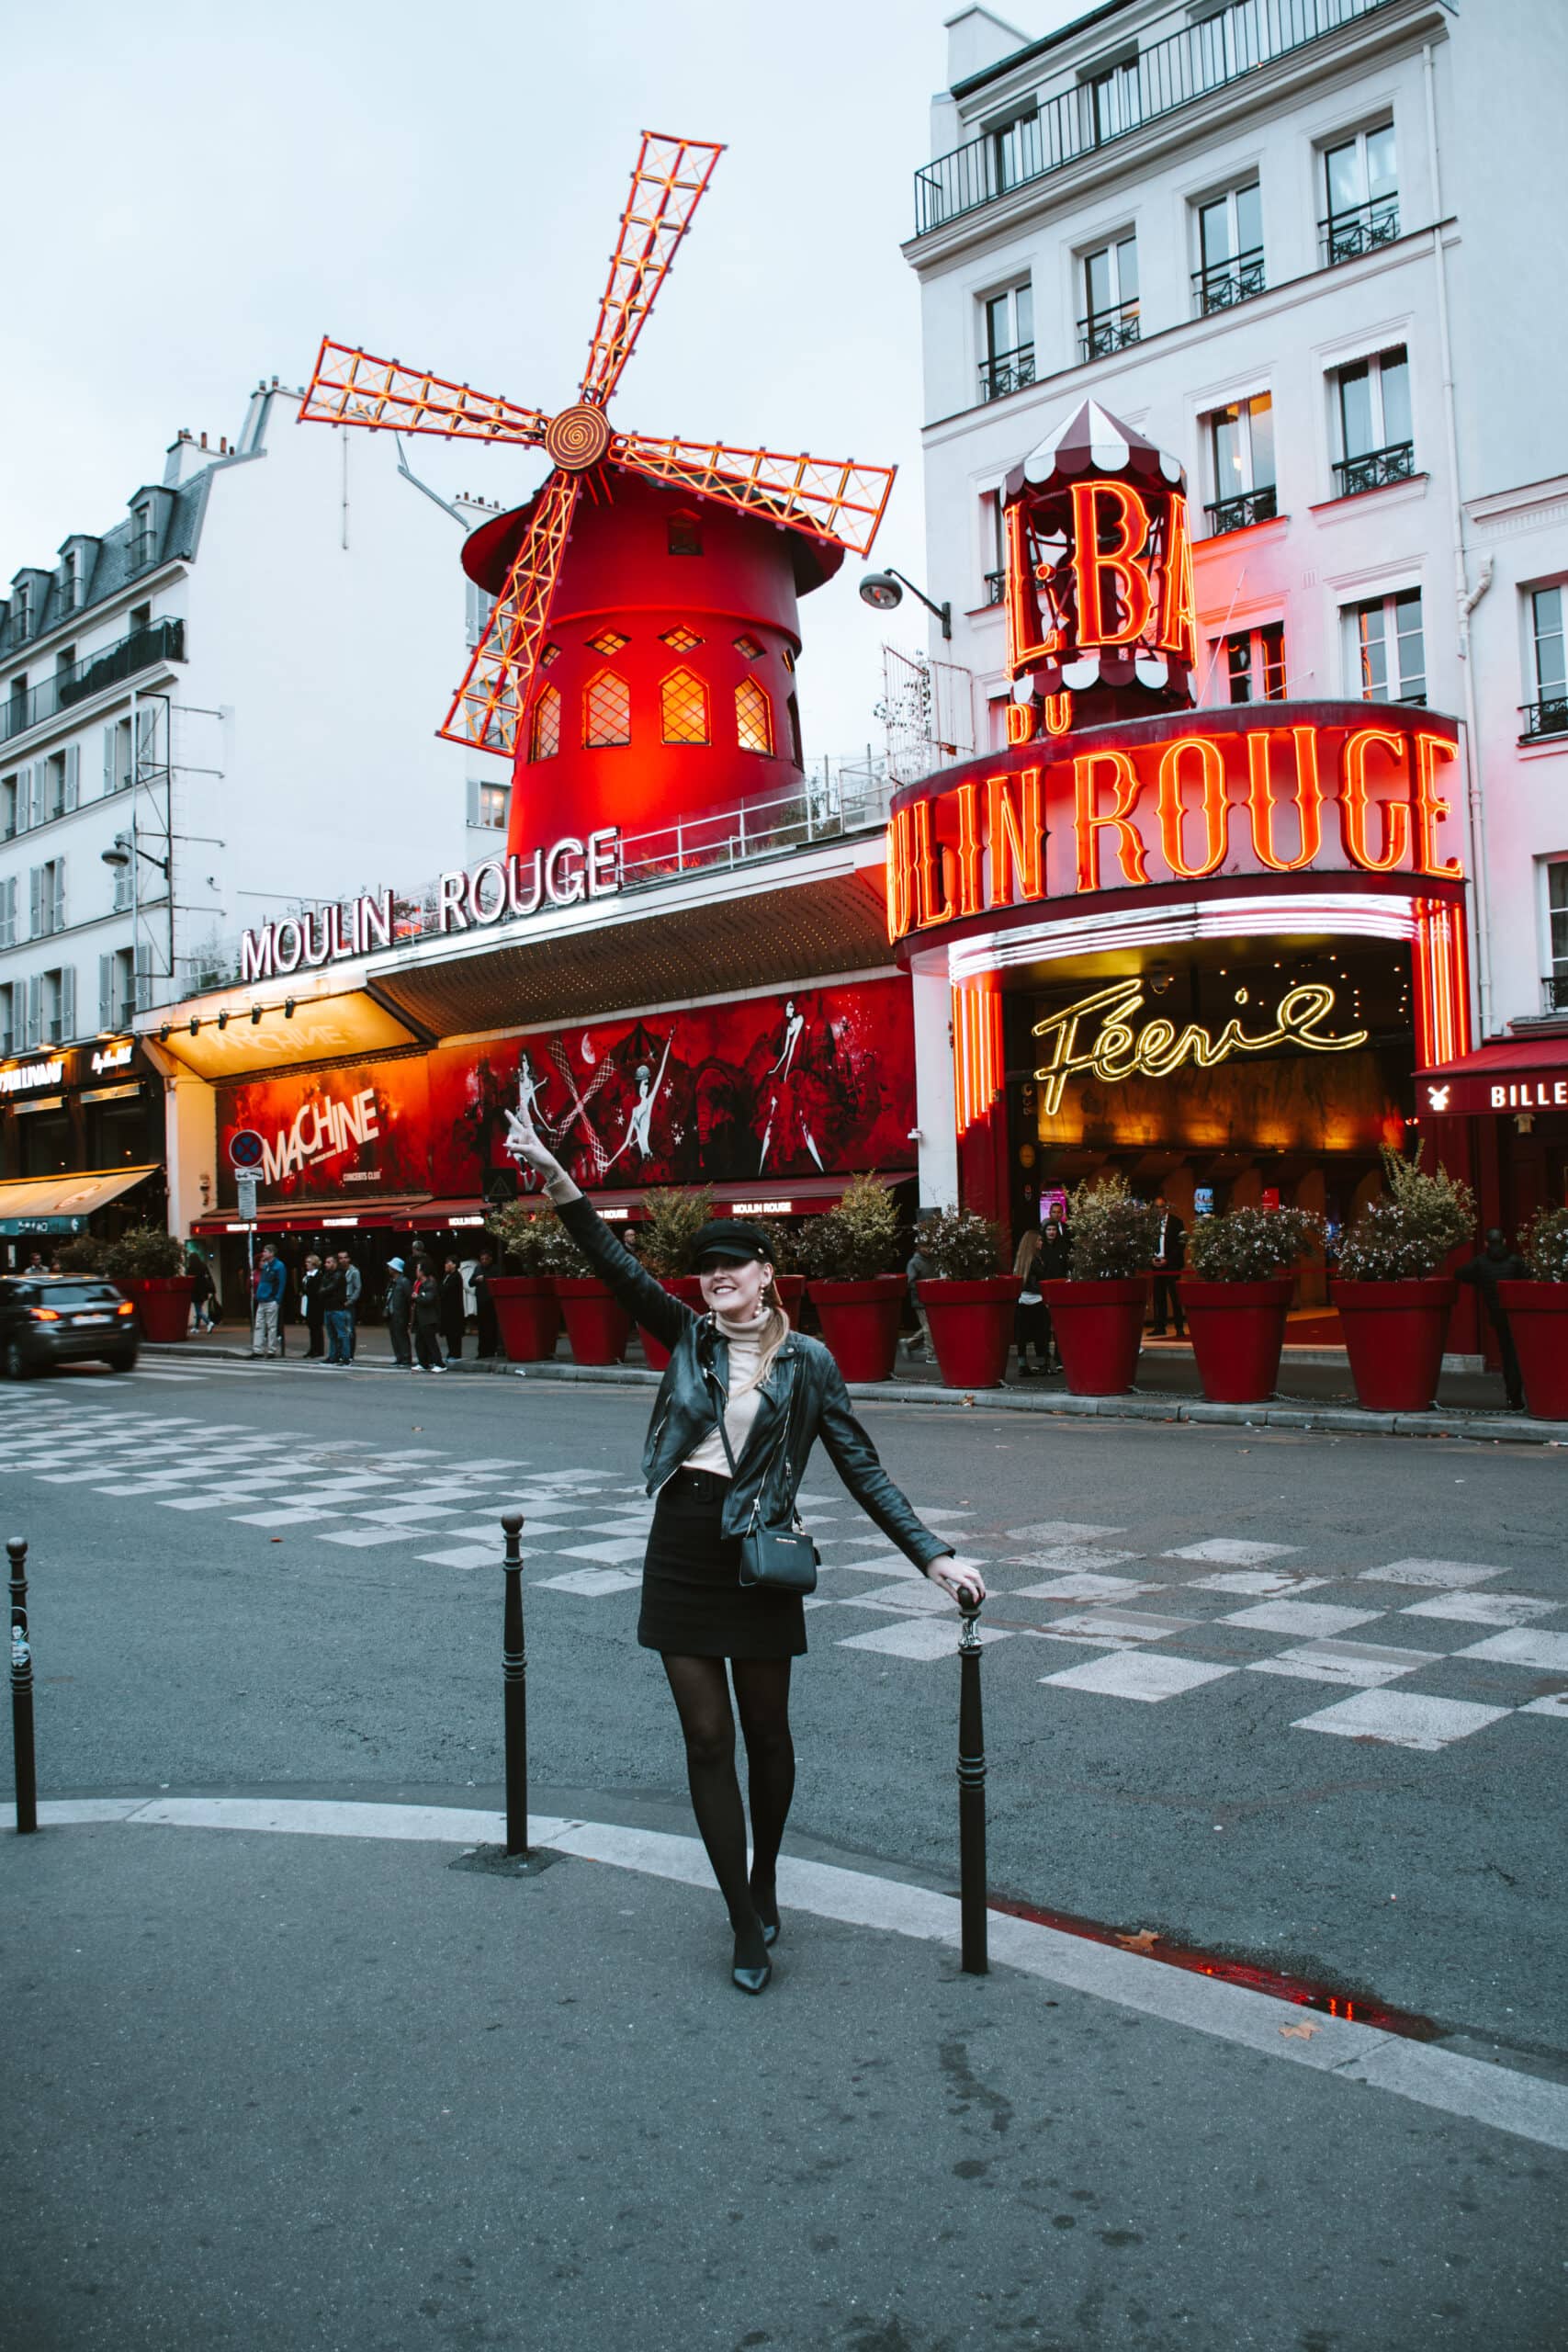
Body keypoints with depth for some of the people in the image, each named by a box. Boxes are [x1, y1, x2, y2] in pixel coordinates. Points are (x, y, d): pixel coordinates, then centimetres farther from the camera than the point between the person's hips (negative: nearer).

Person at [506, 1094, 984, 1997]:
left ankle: (765, 1881, 38)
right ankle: (747, 1927, 17)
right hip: (681, 1552, 2)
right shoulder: (690, 1337, 3)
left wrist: (934, 1554, -11)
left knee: (766, 1733, 13)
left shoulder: (807, 1361, -3)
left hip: (758, 1555, -2)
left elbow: (862, 1468, -3)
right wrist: (558, 1181, -21)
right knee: (708, 1740, 6)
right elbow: (620, 1268, -9)